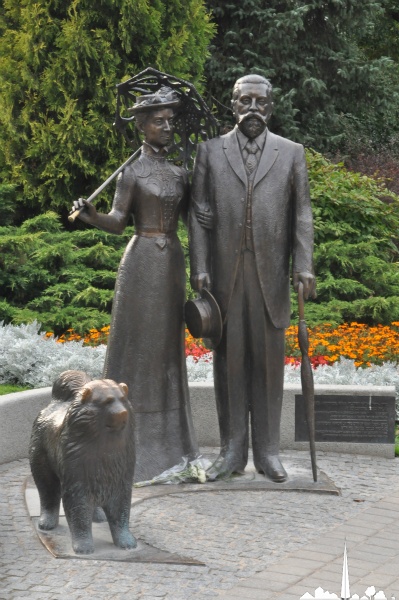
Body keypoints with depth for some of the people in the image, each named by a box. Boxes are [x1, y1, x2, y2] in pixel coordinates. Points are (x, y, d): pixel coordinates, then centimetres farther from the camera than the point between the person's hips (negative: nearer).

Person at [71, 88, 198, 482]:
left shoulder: (179, 174, 11)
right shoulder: (132, 172, -6)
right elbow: (117, 223, -12)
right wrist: (89, 215, -31)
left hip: (173, 261, 6)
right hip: (142, 260, -6)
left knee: (167, 344, 10)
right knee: (136, 341, -2)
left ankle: (165, 436, 19)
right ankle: (131, 437, 6)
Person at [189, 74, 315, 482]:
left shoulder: (291, 153, 9)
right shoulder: (210, 151, 9)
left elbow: (301, 215, 5)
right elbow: (199, 215, 5)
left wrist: (304, 267, -5)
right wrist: (199, 269, -3)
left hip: (270, 275, 0)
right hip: (224, 274, 0)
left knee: (269, 360, 4)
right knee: (229, 359, 4)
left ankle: (267, 450, 13)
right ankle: (232, 451, 13)